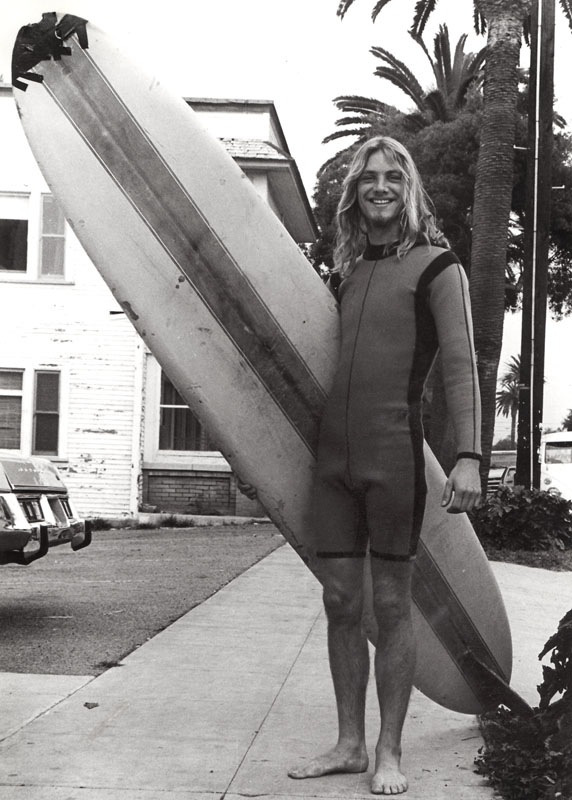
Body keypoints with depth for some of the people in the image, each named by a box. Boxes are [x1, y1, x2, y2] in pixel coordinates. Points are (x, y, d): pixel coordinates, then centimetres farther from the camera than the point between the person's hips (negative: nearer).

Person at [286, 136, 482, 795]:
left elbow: (460, 366, -7)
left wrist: (468, 457, -16)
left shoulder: (435, 265, 0)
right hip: (333, 453, 6)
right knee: (340, 602, 8)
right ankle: (349, 744, 18)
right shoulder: (347, 270, 16)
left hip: (392, 453, -5)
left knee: (391, 604, 2)